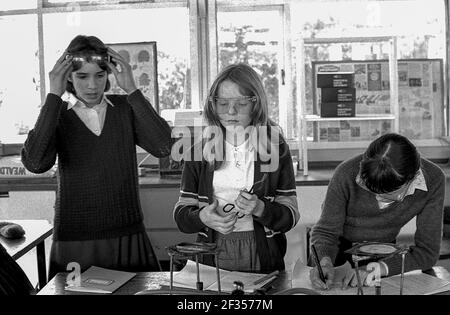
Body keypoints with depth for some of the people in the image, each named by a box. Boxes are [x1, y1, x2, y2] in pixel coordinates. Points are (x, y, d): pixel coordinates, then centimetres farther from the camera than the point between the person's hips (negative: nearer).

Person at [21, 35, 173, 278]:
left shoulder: (125, 108, 4)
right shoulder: (56, 115, 0)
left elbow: (162, 148, -13)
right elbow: (36, 164, -20)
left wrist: (131, 90, -15)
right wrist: (54, 95, -18)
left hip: (128, 239, 2)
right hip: (74, 243, -1)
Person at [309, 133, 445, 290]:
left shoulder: (433, 179, -27)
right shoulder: (347, 174, -31)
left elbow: (427, 250, -24)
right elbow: (325, 231, -17)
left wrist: (379, 267, -38)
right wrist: (325, 262, -39)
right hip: (339, 249, -2)